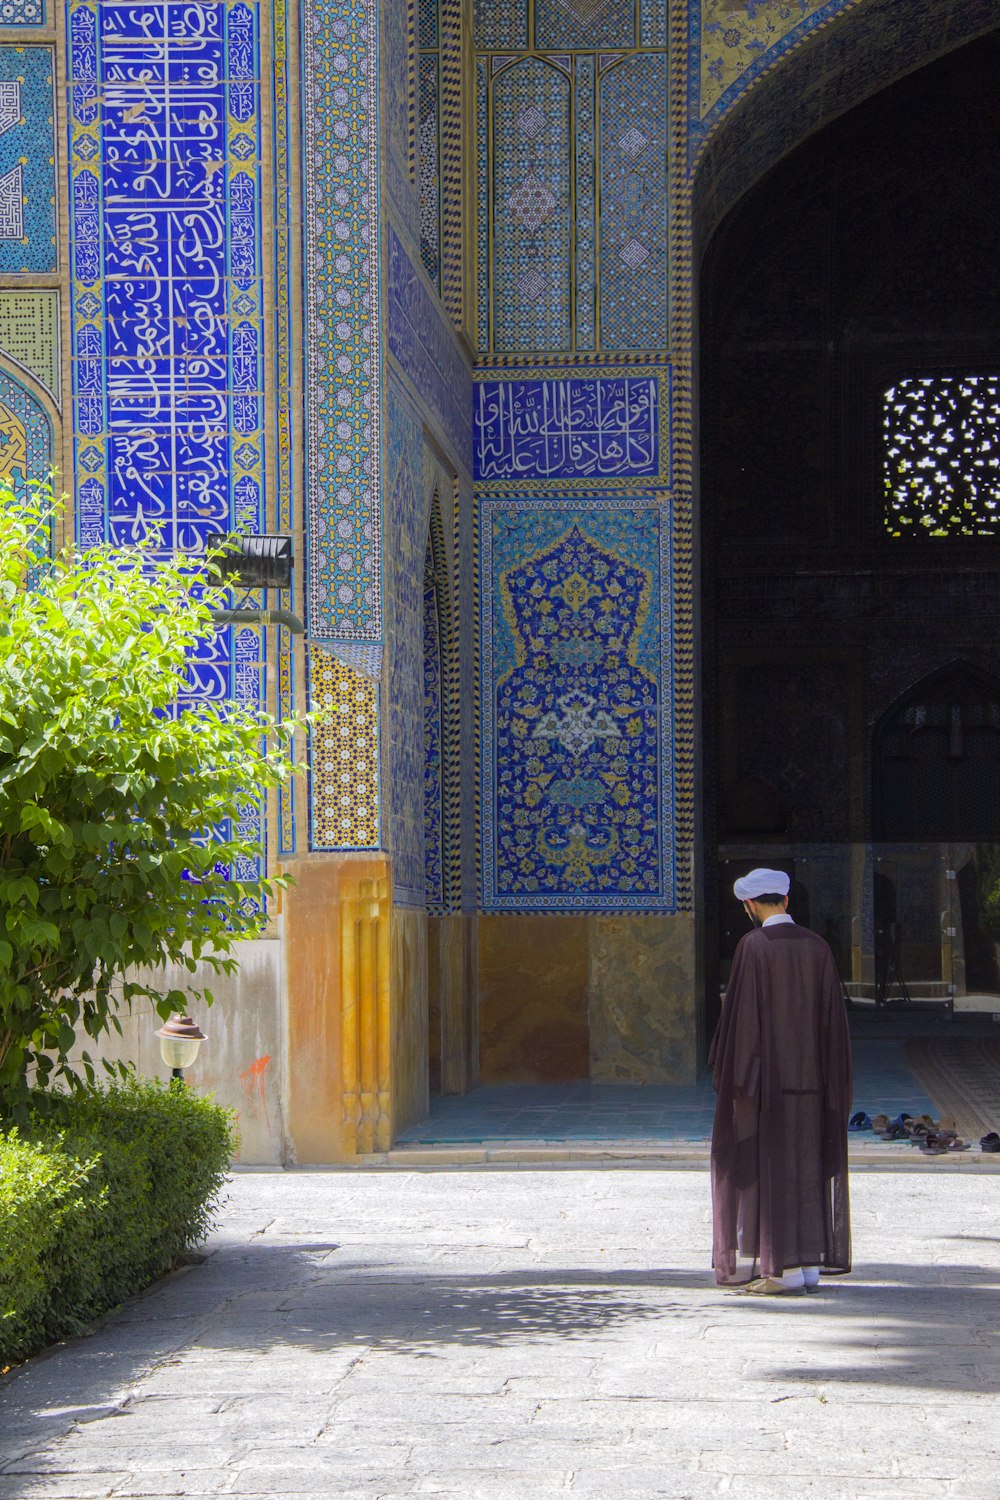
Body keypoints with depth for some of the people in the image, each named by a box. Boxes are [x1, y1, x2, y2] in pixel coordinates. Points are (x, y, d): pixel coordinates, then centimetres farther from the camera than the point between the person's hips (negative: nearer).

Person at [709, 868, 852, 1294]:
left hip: (766, 1076, -5)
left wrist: (727, 1072, -7)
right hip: (810, 1078, 5)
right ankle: (810, 1262, 11)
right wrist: (832, 1078, 13)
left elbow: (740, 1010, -14)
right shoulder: (816, 946, 5)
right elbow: (833, 1015, 7)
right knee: (807, 1165, 10)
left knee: (767, 1166, 0)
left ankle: (782, 1267, -3)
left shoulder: (753, 947, -11)